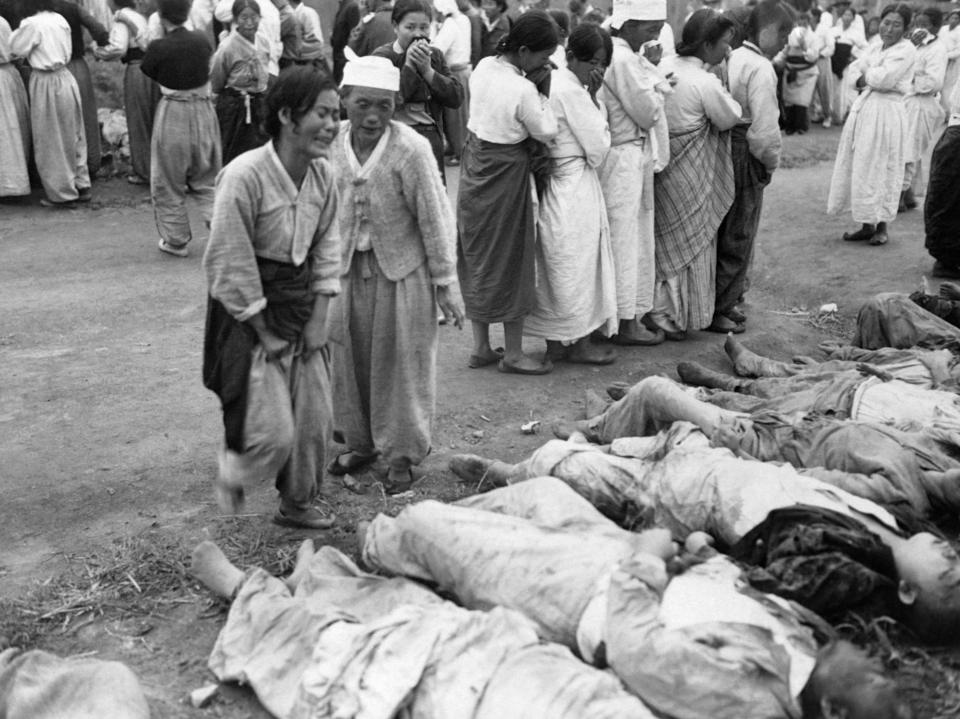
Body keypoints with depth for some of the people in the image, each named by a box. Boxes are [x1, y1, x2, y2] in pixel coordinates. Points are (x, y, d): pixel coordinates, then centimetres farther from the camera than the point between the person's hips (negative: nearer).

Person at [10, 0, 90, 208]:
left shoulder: (31, 24, -15)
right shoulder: (60, 19, 4)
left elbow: (17, 49, -5)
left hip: (46, 83, -6)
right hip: (66, 79, 6)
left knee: (51, 141, 5)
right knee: (72, 136, 17)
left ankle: (63, 194, 12)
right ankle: (81, 185, 24)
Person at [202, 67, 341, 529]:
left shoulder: (323, 173, -4)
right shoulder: (243, 177, -24)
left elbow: (327, 244, 6)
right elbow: (229, 264, -19)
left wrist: (319, 315, 0)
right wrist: (263, 331, -13)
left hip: (303, 305, 6)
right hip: (249, 311, -6)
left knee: (316, 419, 11)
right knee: (274, 432, -9)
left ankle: (298, 504, 34)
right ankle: (231, 474, 26)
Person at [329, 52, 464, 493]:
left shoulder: (411, 149, -19)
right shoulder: (332, 144, -7)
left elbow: (435, 219, -13)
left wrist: (446, 283, -10)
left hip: (401, 267, -4)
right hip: (348, 267, 4)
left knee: (402, 361, 6)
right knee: (350, 357, 12)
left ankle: (403, 453, 21)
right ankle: (360, 442, 31)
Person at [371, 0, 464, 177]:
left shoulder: (435, 55, 11)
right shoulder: (382, 56, -3)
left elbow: (457, 97, 1)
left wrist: (428, 71, -10)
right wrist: (408, 66, -15)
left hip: (432, 137, 5)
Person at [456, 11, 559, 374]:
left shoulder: (483, 67, -2)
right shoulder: (523, 90, -24)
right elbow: (547, 132, -12)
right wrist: (541, 91, -9)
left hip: (475, 169, 8)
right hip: (507, 175, -8)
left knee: (477, 256, 15)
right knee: (510, 261, 5)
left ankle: (481, 347, 25)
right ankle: (513, 354, 17)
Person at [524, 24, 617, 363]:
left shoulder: (553, 82, 11)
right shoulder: (572, 92, -18)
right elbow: (598, 147, -14)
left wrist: (592, 97, 1)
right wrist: (594, 98, -8)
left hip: (558, 182, 10)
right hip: (574, 186, -10)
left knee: (558, 268, 15)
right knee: (576, 266, 2)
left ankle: (557, 341, 24)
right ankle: (576, 342, 14)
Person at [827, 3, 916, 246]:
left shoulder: (906, 50, -8)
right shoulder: (875, 48, 15)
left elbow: (884, 78, -18)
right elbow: (853, 73, 13)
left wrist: (866, 74, -1)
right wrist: (863, 81, -7)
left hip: (887, 112, -7)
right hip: (864, 107, 7)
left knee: (881, 169, -3)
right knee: (861, 168, 8)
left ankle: (881, 228, 6)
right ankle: (867, 225, 16)